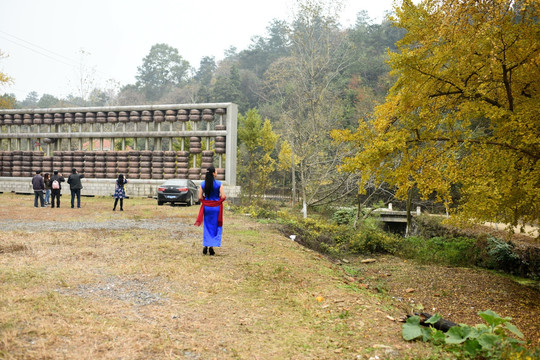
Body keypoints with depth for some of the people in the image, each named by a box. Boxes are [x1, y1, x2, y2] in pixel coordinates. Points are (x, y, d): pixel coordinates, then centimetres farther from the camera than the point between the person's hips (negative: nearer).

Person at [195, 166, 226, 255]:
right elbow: (223, 197, -12)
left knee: (207, 227, 16)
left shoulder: (202, 184, -2)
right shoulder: (219, 184, -10)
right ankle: (212, 246, 4)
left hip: (206, 207, 3)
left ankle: (205, 246, 10)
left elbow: (200, 197, -4)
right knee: (216, 227, 9)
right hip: (216, 207, -3)